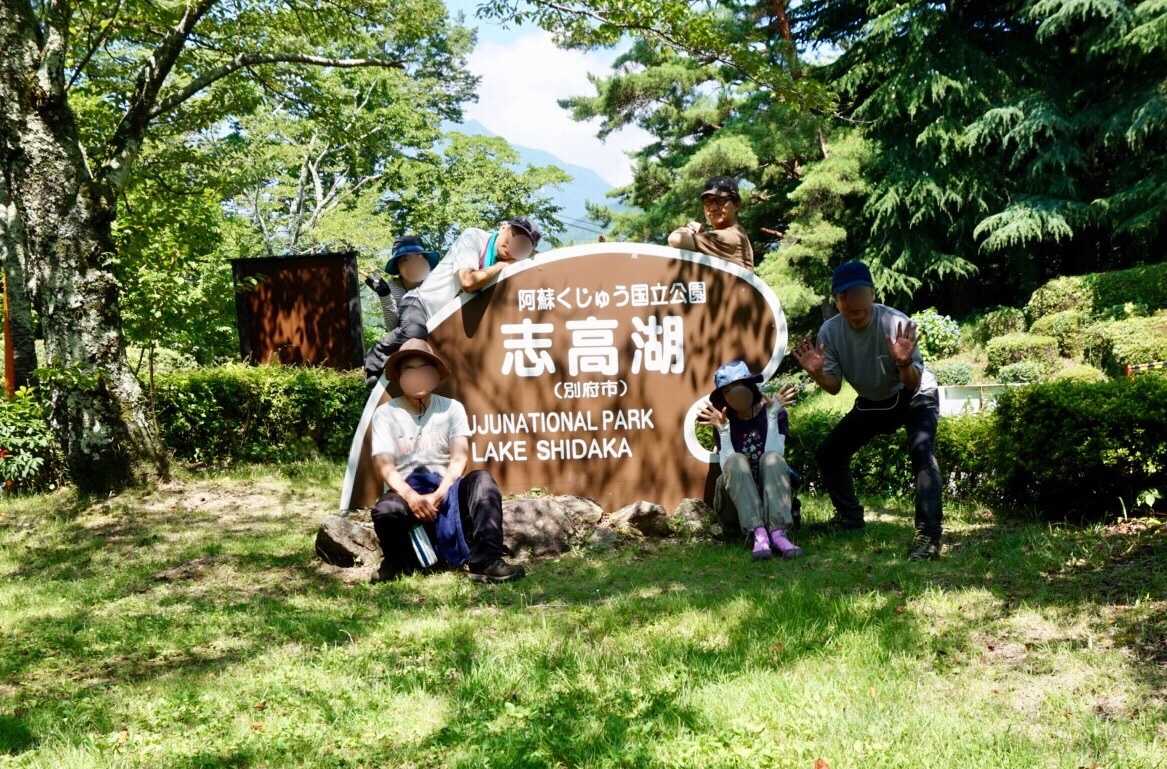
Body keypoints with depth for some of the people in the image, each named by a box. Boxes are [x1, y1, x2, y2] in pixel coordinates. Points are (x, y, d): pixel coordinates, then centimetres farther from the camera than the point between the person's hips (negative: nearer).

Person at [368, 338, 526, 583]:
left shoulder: (451, 408, 7)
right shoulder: (386, 413, 3)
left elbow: (459, 457, -5)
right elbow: (384, 465, -8)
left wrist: (439, 494, -21)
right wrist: (411, 496, -26)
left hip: (444, 490, 2)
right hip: (405, 492, -1)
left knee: (482, 480, -28)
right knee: (386, 510, -36)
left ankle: (485, 561, -35)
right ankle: (397, 561, -2)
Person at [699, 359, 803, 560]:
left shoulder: (775, 413, 1)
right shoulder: (725, 422, 3)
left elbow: (776, 455, -15)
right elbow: (728, 467, -10)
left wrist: (772, 416, -16)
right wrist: (723, 430, -17)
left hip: (772, 492, 0)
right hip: (735, 497, 0)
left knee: (772, 458, -28)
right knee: (736, 460, -28)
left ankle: (778, 532, -48)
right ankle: (758, 534, -47)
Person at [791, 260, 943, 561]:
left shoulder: (896, 323, -31)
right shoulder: (830, 331, -19)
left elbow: (913, 385, -31)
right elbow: (834, 387, -11)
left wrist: (905, 364, -54)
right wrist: (818, 373, -33)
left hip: (915, 397, -5)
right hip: (871, 402, 5)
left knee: (921, 449, -31)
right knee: (828, 453, 6)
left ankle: (928, 534, -33)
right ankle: (849, 516, 28)